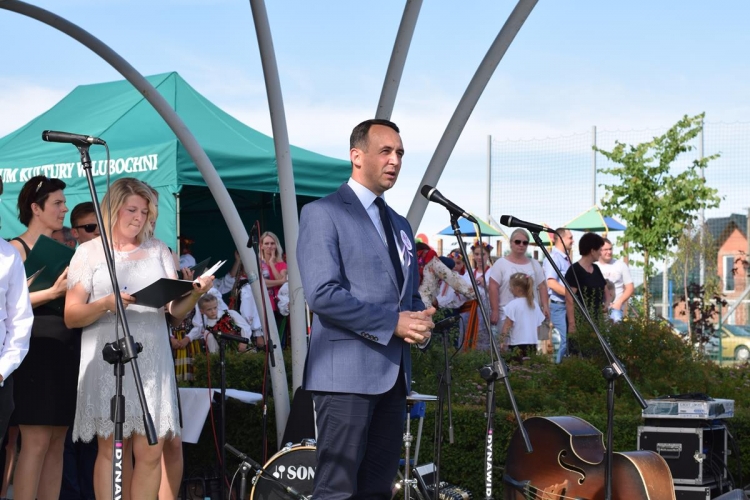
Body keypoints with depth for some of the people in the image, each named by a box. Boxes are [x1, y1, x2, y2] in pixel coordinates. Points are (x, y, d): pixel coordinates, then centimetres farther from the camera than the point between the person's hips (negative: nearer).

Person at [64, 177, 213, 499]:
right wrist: (106, 304, -17)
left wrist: (195, 295, -13)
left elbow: (176, 311, 8)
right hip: (106, 361, -2)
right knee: (112, 449, -1)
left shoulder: (158, 251, 13)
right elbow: (71, 316, 1)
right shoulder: (89, 253, 6)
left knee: (150, 451, -4)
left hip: (151, 361, 2)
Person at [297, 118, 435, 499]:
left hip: (393, 373, 8)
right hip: (347, 371, -8)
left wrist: (420, 320, 1)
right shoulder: (323, 213, -5)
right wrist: (393, 322, -16)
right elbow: (322, 294, -16)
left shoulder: (400, 225, 21)